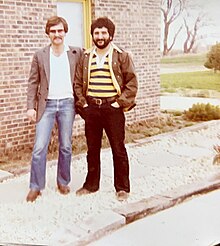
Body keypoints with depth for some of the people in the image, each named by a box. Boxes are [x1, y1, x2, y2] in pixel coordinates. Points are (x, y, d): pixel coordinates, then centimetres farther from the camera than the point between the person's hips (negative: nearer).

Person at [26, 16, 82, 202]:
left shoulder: (76, 53, 3)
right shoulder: (40, 55, 4)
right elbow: (33, 83, 5)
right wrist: (31, 106, -1)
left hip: (67, 103, 0)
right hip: (47, 104, 0)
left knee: (66, 147, 8)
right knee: (39, 147, -3)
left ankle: (63, 182, 24)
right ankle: (36, 187, 8)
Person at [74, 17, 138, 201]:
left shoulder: (121, 56, 0)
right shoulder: (86, 57, 10)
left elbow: (132, 83, -2)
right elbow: (78, 83, 14)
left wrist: (120, 103, -9)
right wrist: (82, 103, 3)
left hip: (112, 108, -3)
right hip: (91, 109, 4)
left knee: (118, 149, 1)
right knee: (92, 149, 13)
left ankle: (122, 188, 14)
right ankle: (91, 184, 27)